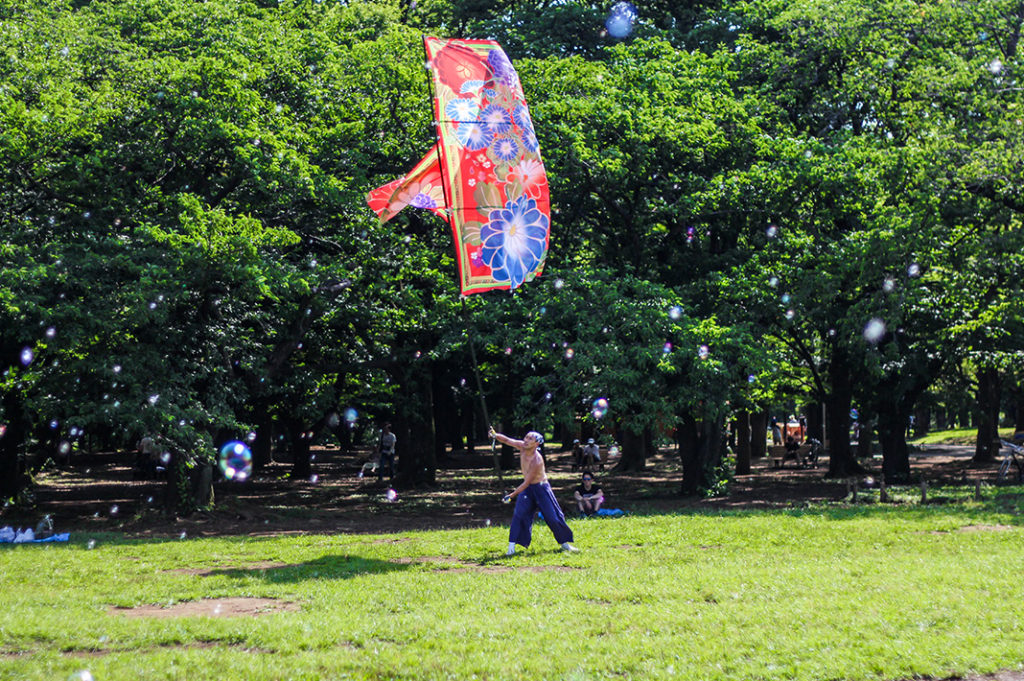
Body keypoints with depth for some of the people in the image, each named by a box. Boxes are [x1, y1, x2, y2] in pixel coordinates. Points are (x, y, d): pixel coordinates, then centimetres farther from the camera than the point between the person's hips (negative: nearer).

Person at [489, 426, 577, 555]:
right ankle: (511, 547, -15)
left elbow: (526, 482, -28)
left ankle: (564, 543, 18)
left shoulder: (537, 461, -30)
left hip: (541, 488, -5)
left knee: (553, 517, -1)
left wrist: (512, 495, -29)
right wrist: (495, 435, -26)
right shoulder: (522, 446, -11)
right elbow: (507, 440, -4)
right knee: (519, 514, -12)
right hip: (527, 488, 5)